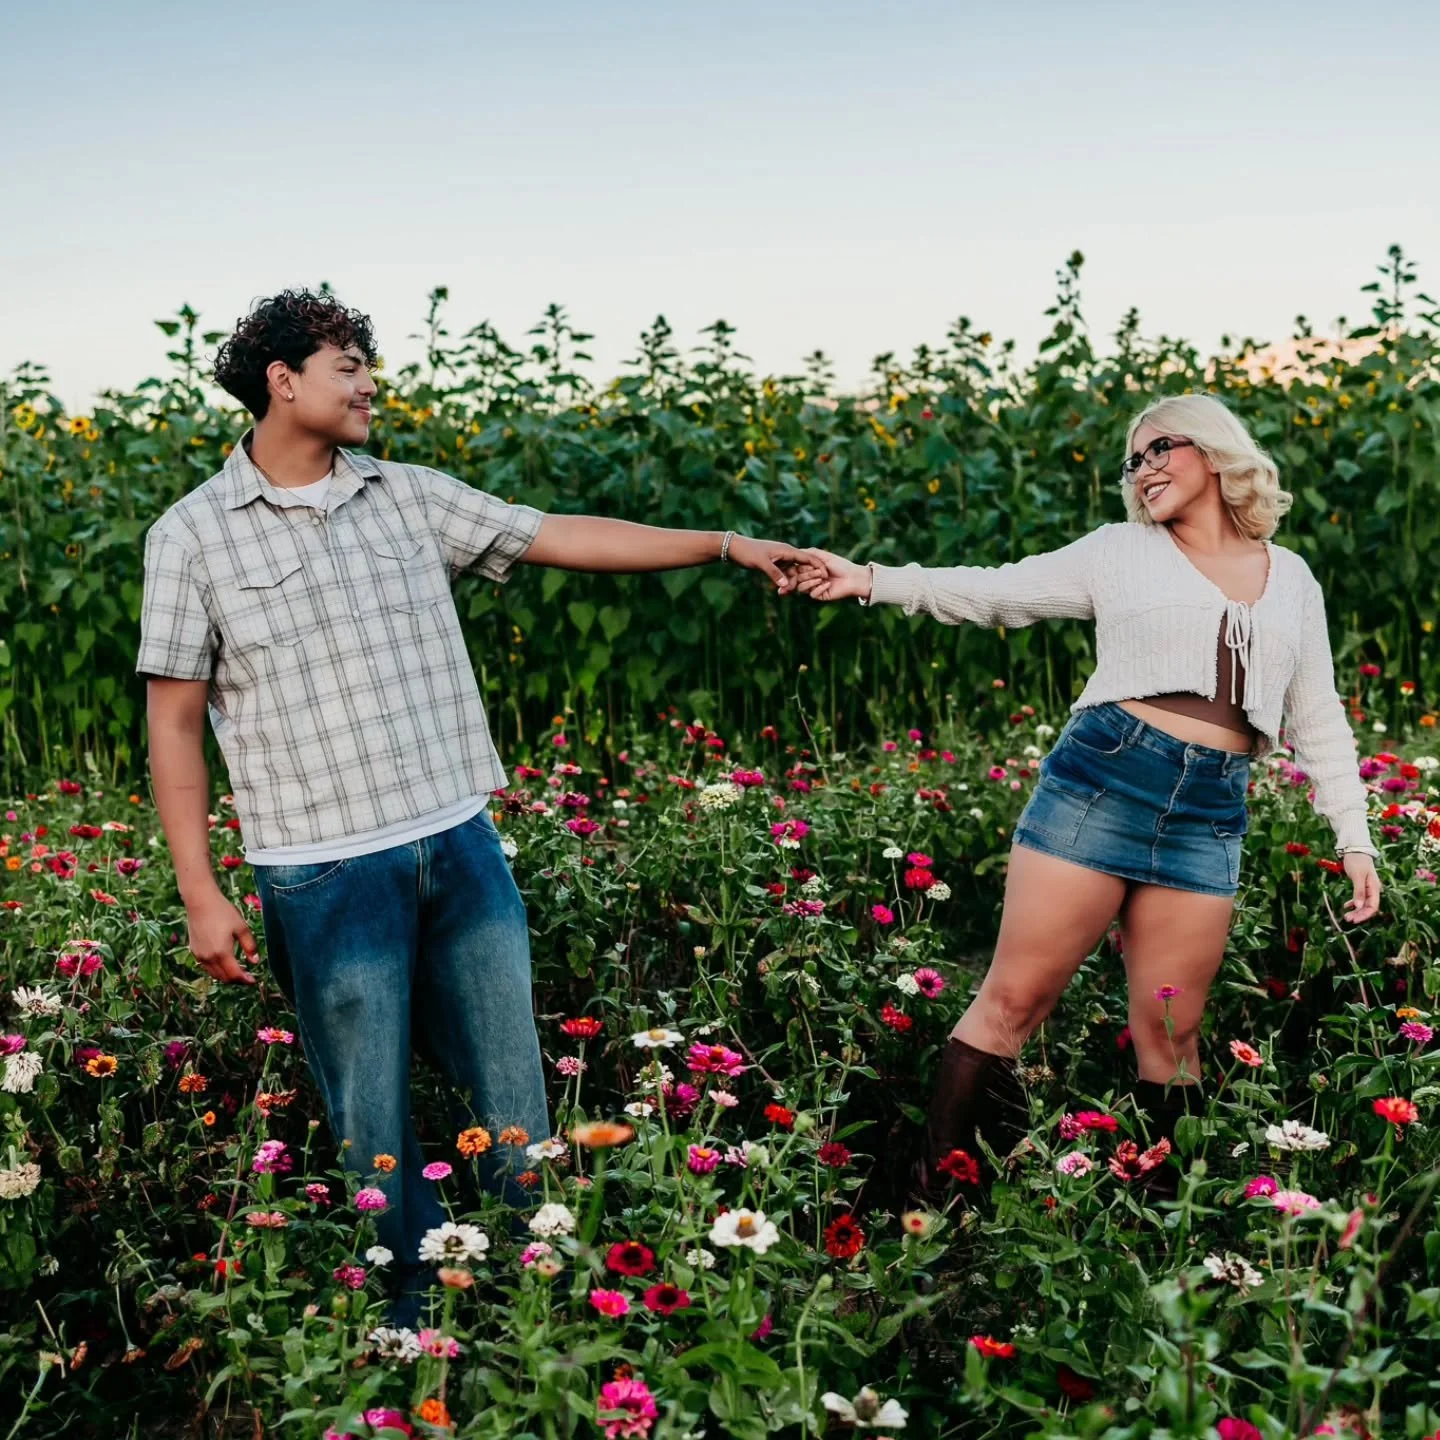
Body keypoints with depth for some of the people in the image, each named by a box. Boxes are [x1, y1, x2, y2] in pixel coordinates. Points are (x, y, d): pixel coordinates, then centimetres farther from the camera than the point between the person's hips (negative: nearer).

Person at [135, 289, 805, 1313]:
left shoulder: (410, 497, 8)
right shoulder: (193, 536, -2)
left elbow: (563, 537, 9)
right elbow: (175, 725, 0)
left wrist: (724, 545, 4)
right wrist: (202, 897, -5)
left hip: (462, 846, 4)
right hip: (329, 874, -4)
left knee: (515, 1102, 11)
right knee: (377, 1132, 7)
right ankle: (420, 1315, 25)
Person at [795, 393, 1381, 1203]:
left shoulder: (1292, 580, 17)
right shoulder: (1121, 550, 10)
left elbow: (1320, 722, 18)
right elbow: (998, 594, 4)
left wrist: (1356, 838, 11)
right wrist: (872, 580, -7)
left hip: (1210, 813, 2)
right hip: (1104, 775, -2)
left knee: (1170, 1037, 5)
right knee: (1013, 1000, -5)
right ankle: (932, 1198, 1)